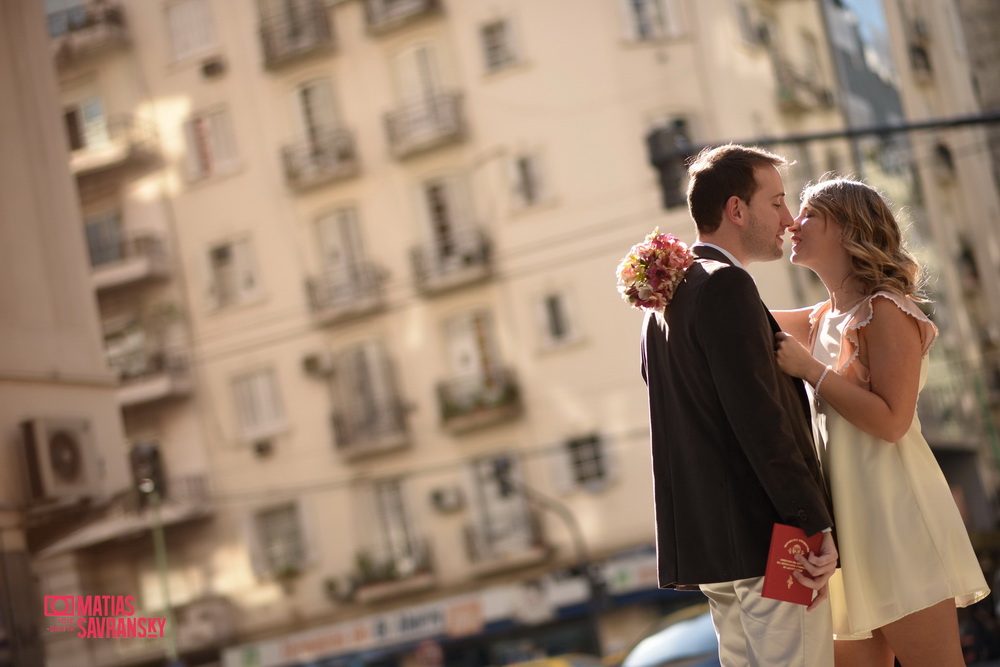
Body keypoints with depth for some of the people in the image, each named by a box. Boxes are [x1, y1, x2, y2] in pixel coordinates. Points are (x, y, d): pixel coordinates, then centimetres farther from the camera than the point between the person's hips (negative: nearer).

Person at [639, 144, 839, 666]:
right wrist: (816, 526, -18)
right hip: (766, 538, -10)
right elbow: (759, 419, -20)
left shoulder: (663, 301, 19)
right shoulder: (726, 285, -12)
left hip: (701, 540, 10)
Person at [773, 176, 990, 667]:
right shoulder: (824, 319, 16)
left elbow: (891, 421, -16)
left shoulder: (885, 310, -8)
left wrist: (810, 369, -15)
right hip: (848, 519, 8)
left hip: (894, 513, -8)